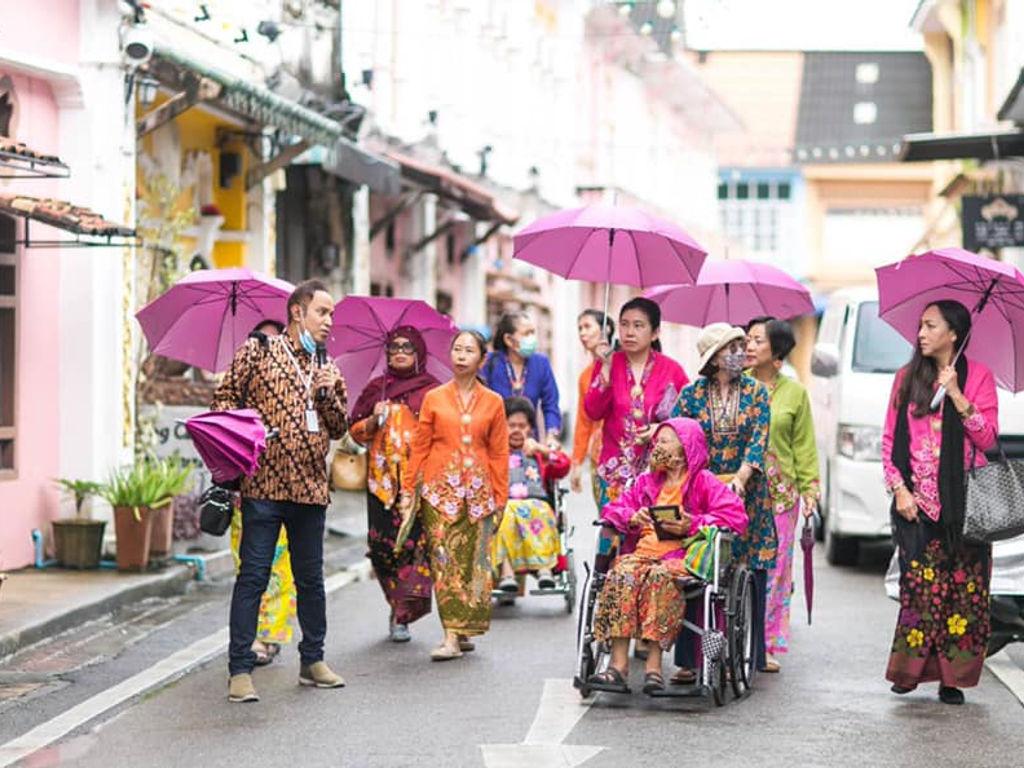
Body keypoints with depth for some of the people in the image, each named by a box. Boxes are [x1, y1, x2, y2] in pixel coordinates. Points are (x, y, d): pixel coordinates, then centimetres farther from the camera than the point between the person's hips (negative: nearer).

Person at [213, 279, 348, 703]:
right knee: (253, 576, -6)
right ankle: (240, 671, -4)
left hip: (311, 489, 5)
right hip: (264, 483, -5)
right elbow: (225, 396, 2)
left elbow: (339, 429, 15)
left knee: (311, 577, 12)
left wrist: (328, 394, -1)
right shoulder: (257, 351, 2)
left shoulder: (328, 369, 17)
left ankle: (312, 660, 25)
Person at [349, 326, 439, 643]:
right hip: (382, 477, 2)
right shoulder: (376, 388, 15)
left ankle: (401, 615, -11)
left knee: (416, 541, -13)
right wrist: (374, 420, -4)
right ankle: (401, 608, 14)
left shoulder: (432, 390, 9)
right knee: (383, 545, -5)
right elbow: (355, 430, 15)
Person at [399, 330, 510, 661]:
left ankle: (464, 631, 8)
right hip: (440, 489, -1)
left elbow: (499, 453, 9)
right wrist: (408, 490, 4)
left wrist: (500, 497, 6)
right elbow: (419, 448, 8)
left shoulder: (493, 403, 8)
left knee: (473, 560, -1)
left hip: (478, 491, 1)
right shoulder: (434, 398, 7)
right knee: (444, 559, -8)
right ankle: (452, 636, -8)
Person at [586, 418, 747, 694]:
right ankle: (618, 664, -39)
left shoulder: (704, 482, 9)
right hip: (643, 551, 4)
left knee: (660, 577, -39)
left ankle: (654, 665, -40)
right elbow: (613, 510, 25)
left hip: (683, 555, -4)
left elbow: (736, 516, -4)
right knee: (621, 574, -32)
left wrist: (692, 525, -13)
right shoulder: (647, 481, 27)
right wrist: (631, 518, 1)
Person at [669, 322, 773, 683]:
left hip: (746, 494, 0)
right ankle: (690, 659, -1)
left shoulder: (756, 392, 4)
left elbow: (759, 440, -5)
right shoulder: (692, 394, 4)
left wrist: (740, 478, -19)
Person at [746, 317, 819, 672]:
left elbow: (804, 446, 11)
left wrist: (809, 488, 6)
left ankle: (768, 646, 8)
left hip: (780, 492, 1)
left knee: (774, 567, 1)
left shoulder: (794, 392, 8)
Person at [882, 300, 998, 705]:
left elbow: (987, 437, -5)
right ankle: (910, 670, 3)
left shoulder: (978, 376, 4)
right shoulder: (907, 377, 11)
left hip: (963, 503, -1)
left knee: (963, 586, -4)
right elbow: (890, 438, 10)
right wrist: (899, 488, -1)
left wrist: (956, 394, -13)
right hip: (916, 503, 2)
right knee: (919, 585, -5)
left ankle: (953, 677, 1)